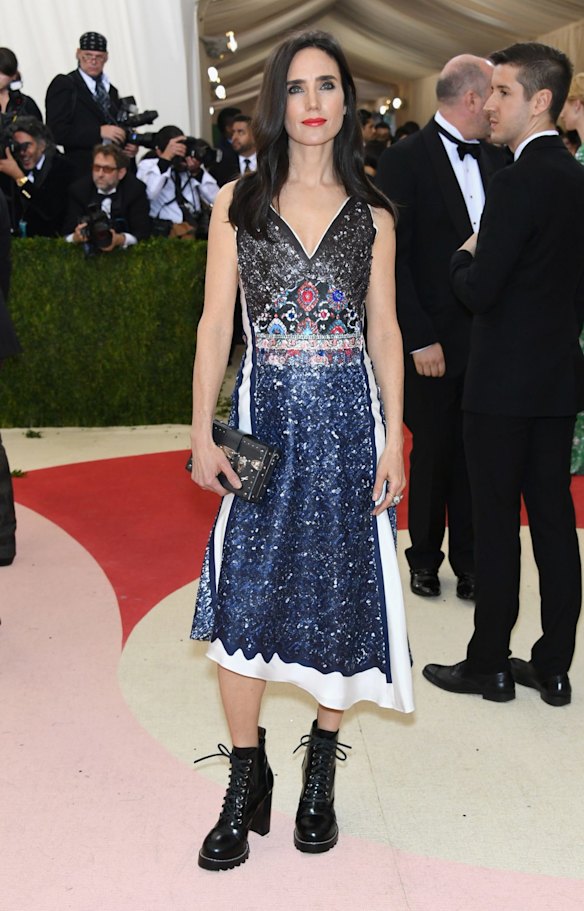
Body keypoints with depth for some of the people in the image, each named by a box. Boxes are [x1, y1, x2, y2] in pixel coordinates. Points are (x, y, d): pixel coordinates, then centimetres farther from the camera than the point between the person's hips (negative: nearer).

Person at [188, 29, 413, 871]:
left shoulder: (371, 214, 6)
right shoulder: (237, 203, 3)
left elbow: (384, 329, 6)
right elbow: (215, 322, 2)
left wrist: (394, 438, 0)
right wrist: (203, 433, -4)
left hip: (349, 415, 1)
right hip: (266, 414, 0)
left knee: (341, 592, 5)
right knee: (243, 597, -2)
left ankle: (321, 775, 24)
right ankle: (247, 785, 15)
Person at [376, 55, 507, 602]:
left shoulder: (498, 161, 8)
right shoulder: (404, 160, -7)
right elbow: (393, 258, -10)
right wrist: (420, 339, -13)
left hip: (488, 338, 4)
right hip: (435, 341, -4)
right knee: (433, 452, 9)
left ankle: (469, 561, 25)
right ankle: (425, 558, 28)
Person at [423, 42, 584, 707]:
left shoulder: (520, 180, -17)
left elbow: (480, 291, -18)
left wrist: (464, 256, -1)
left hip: (506, 379, -8)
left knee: (496, 524, 2)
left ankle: (489, 665, 14)